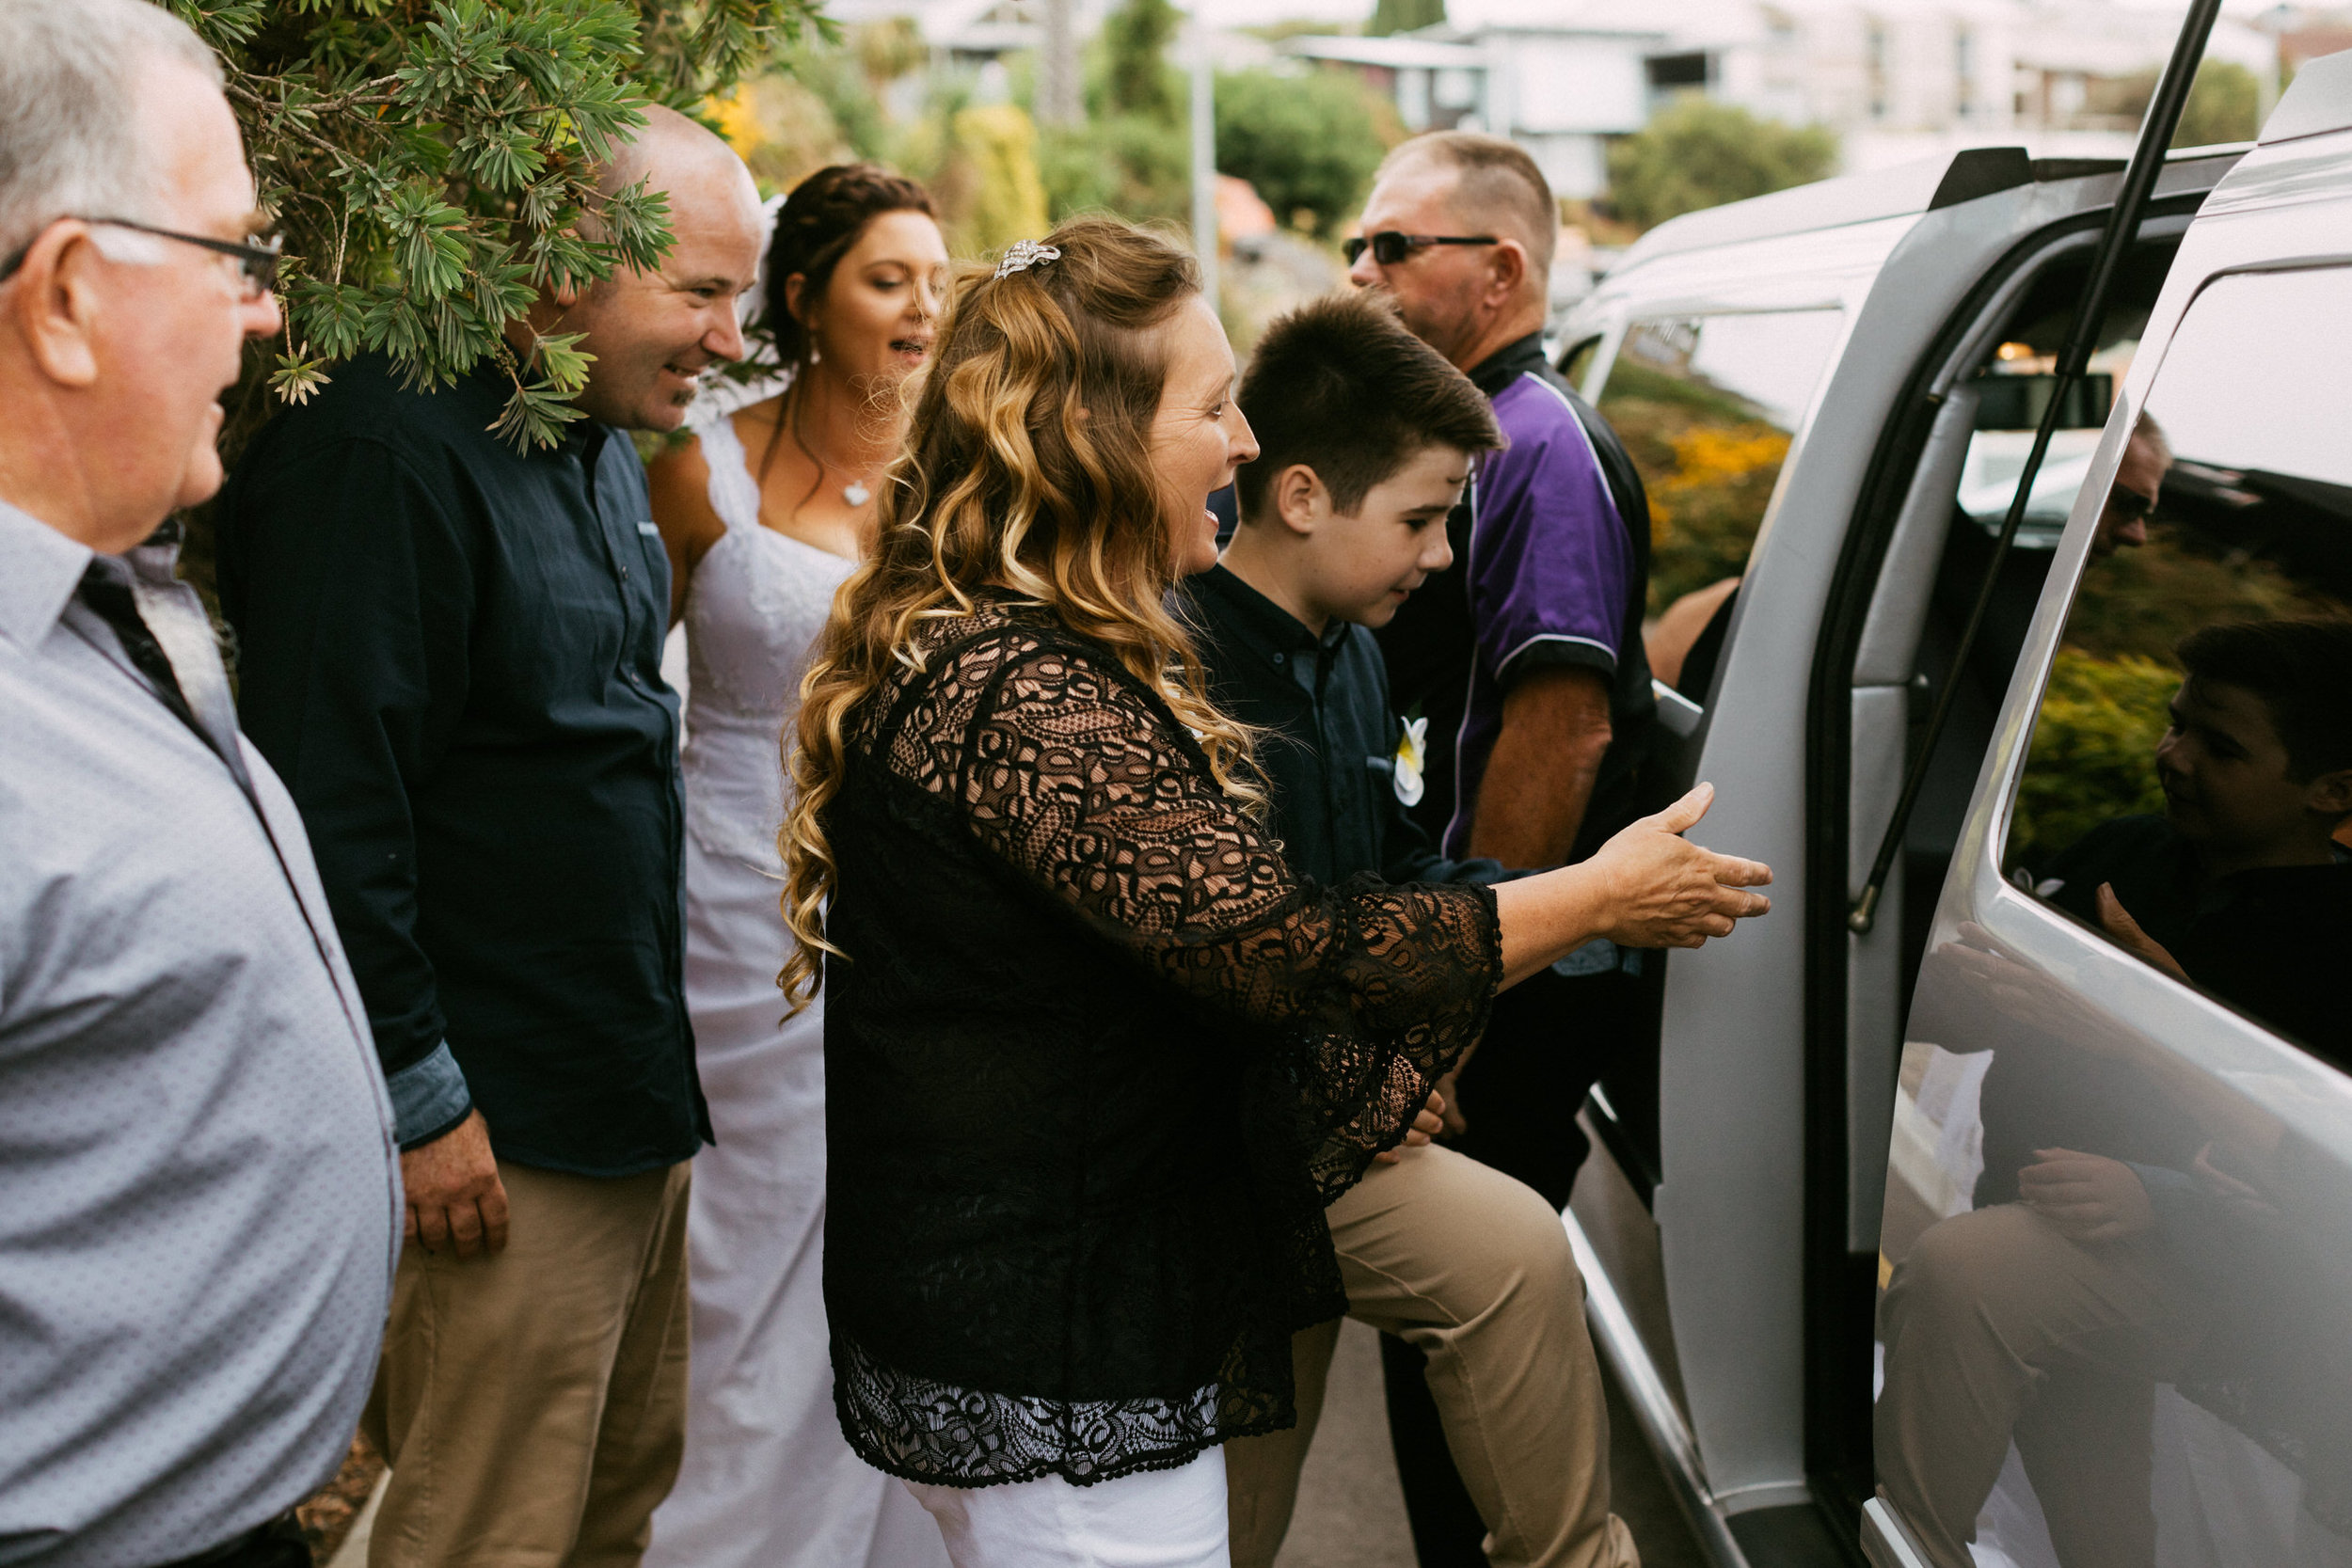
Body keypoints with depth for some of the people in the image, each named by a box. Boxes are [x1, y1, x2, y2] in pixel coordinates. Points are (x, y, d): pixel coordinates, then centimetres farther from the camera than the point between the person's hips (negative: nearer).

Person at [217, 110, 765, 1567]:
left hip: (637, 1086, 9)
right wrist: (419, 1100, -18)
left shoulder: (604, 440, 12)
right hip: (503, 1138, -9)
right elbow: (336, 809, -22)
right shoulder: (394, 451, -19)